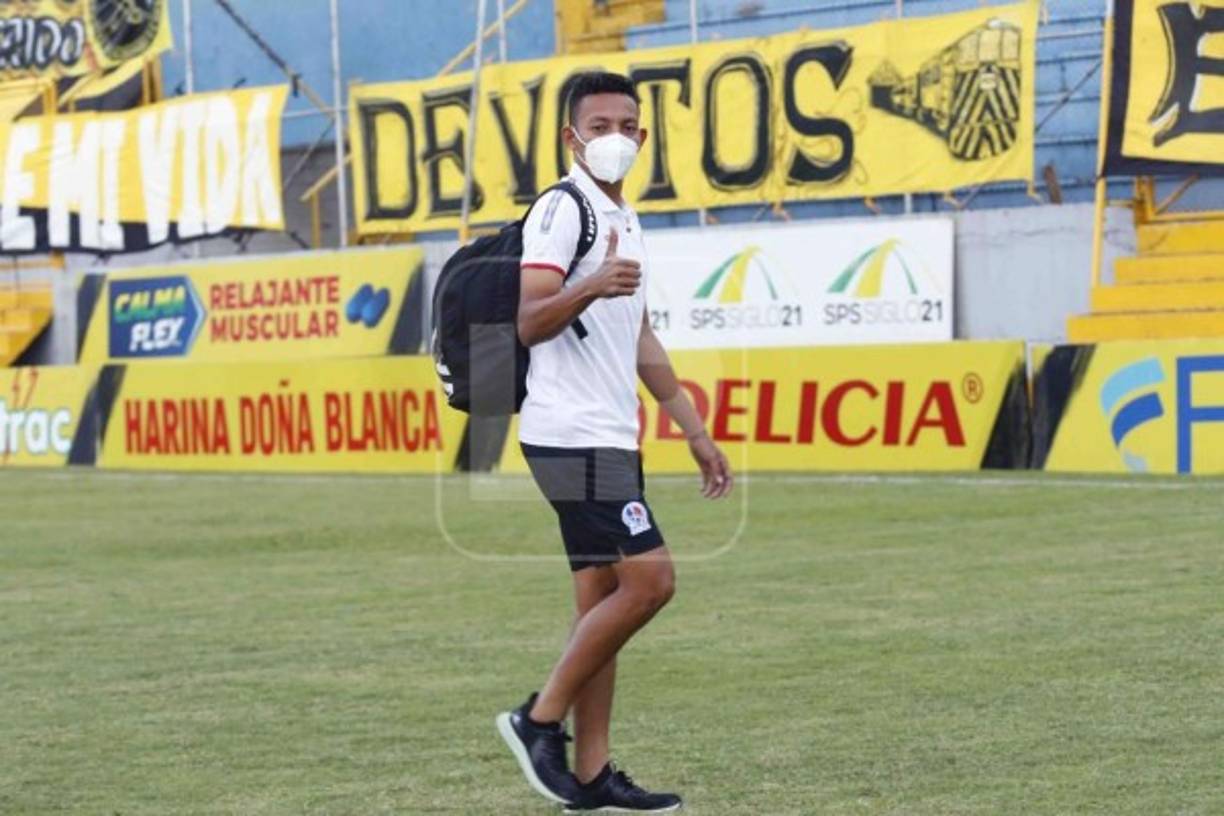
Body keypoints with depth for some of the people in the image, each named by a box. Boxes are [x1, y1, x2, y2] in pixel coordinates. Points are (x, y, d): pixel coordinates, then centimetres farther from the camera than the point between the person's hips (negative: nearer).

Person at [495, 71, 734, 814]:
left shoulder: (625, 222, 18)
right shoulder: (561, 210, -10)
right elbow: (530, 322, -21)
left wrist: (695, 430, 25)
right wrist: (592, 286, -39)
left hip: (611, 438, 9)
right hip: (573, 436, -9)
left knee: (604, 598, 7)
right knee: (648, 579, -14)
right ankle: (540, 720, -5)